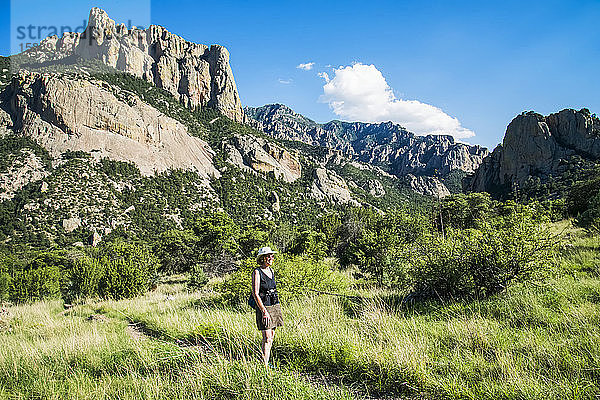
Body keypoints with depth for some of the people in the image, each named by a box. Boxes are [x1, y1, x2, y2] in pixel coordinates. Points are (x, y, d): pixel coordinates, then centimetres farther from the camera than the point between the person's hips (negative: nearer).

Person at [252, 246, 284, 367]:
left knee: (271, 336, 10)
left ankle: (266, 361, 20)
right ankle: (264, 366, -4)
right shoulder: (257, 272, -11)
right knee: (267, 337, -9)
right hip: (263, 306, -7)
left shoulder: (271, 271, 11)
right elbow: (255, 294, -16)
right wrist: (264, 311, -20)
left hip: (275, 305, 7)